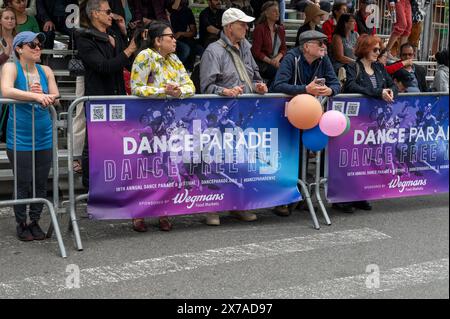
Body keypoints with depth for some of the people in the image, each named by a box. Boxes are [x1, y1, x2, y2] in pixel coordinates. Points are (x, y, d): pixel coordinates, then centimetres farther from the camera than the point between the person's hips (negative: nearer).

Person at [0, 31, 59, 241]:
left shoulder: (45, 71, 8)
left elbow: (56, 97, 4)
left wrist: (44, 96, -18)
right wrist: (35, 96, -32)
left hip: (44, 137, 4)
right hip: (20, 139, -4)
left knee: (41, 183, 9)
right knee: (23, 184, 2)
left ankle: (35, 222, 23)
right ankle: (21, 224, 18)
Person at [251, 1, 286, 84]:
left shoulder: (280, 29, 15)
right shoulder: (259, 29, -4)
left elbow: (284, 49, 14)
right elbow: (256, 52, -8)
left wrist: (278, 58, -9)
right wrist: (270, 61, -18)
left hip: (277, 61, 5)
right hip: (262, 63, -5)